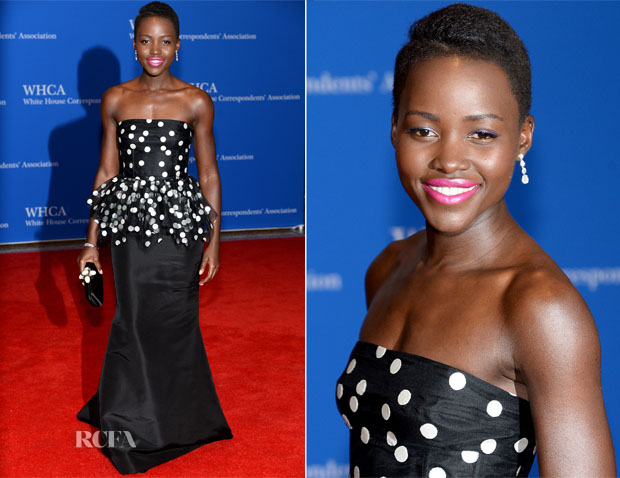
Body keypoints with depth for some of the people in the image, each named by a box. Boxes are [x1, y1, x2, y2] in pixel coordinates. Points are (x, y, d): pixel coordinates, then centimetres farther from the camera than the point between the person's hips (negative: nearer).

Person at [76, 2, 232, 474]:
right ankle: (134, 429, 23)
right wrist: (92, 241, 7)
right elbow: (108, 171, 8)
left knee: (175, 323, 3)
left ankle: (177, 423, 24)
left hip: (178, 222, -1)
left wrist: (213, 240, 0)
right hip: (130, 221, 1)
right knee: (133, 322, 6)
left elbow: (208, 173, 3)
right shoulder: (116, 100, 4)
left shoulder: (196, 102, -1)